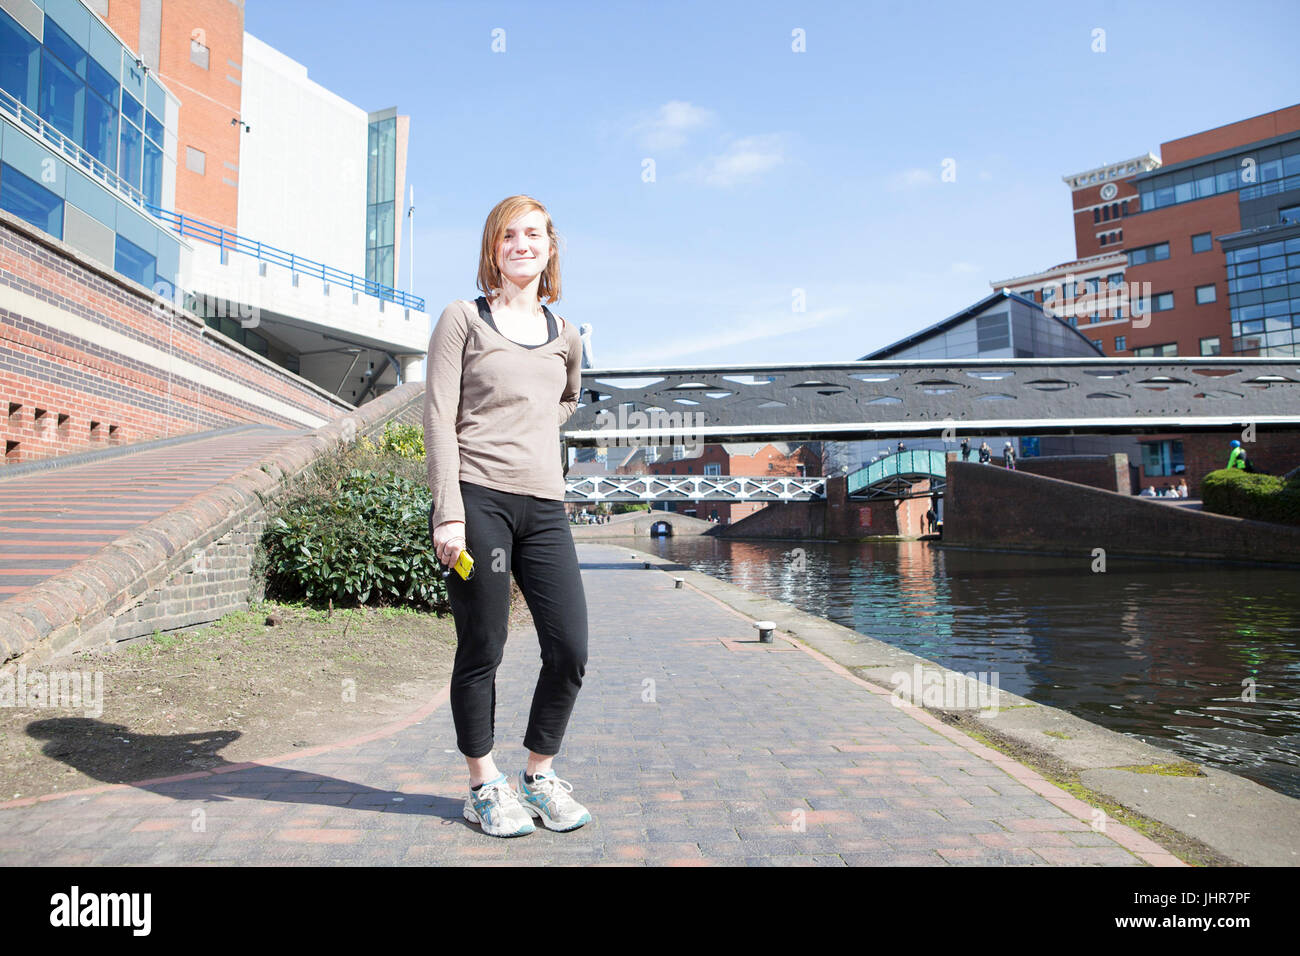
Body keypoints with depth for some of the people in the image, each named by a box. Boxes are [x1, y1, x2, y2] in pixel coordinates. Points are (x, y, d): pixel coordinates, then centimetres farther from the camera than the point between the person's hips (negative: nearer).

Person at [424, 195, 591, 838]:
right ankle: (484, 786, 21)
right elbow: (438, 416, -4)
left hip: (545, 507, 4)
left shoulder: (564, 336, 16)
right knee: (481, 651, 3)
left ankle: (539, 775, 21)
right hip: (478, 500, -4)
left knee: (570, 651, 0)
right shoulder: (464, 319, 3)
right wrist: (448, 512, -12)